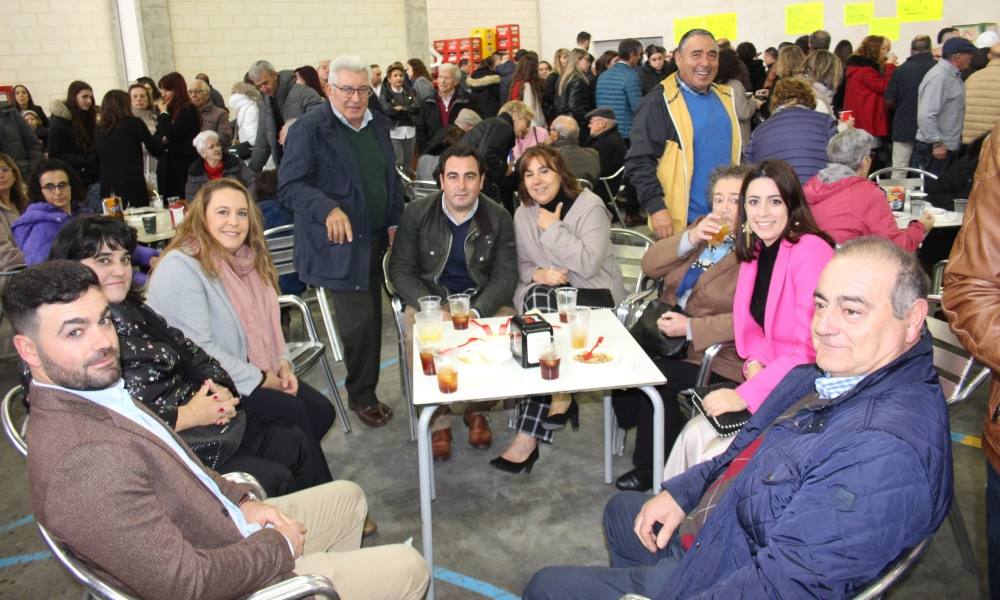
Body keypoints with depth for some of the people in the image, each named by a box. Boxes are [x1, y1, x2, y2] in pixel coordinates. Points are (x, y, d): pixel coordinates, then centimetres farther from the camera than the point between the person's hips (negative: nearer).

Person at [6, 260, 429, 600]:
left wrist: (241, 500, 0)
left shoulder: (94, 392, -3)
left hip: (226, 526, 9)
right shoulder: (83, 461, -34)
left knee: (347, 497, 25)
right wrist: (278, 545, -15)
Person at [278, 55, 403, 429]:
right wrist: (328, 209, -31)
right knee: (359, 321, -8)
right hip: (339, 244, -7)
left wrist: (394, 223, 13)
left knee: (373, 319, 14)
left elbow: (391, 180, 22)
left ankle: (366, 390, 30)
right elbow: (290, 186, -16)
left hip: (375, 241, 7)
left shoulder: (378, 127, 12)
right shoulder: (311, 129, -10)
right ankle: (362, 396, 13)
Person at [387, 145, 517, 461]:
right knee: (416, 337, -32)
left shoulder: (499, 218, -1)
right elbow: (401, 269, -2)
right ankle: (438, 417, -9)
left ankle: (477, 410, -2)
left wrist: (475, 312, -22)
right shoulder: (416, 214, -2)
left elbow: (505, 275, -4)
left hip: (484, 301, 1)